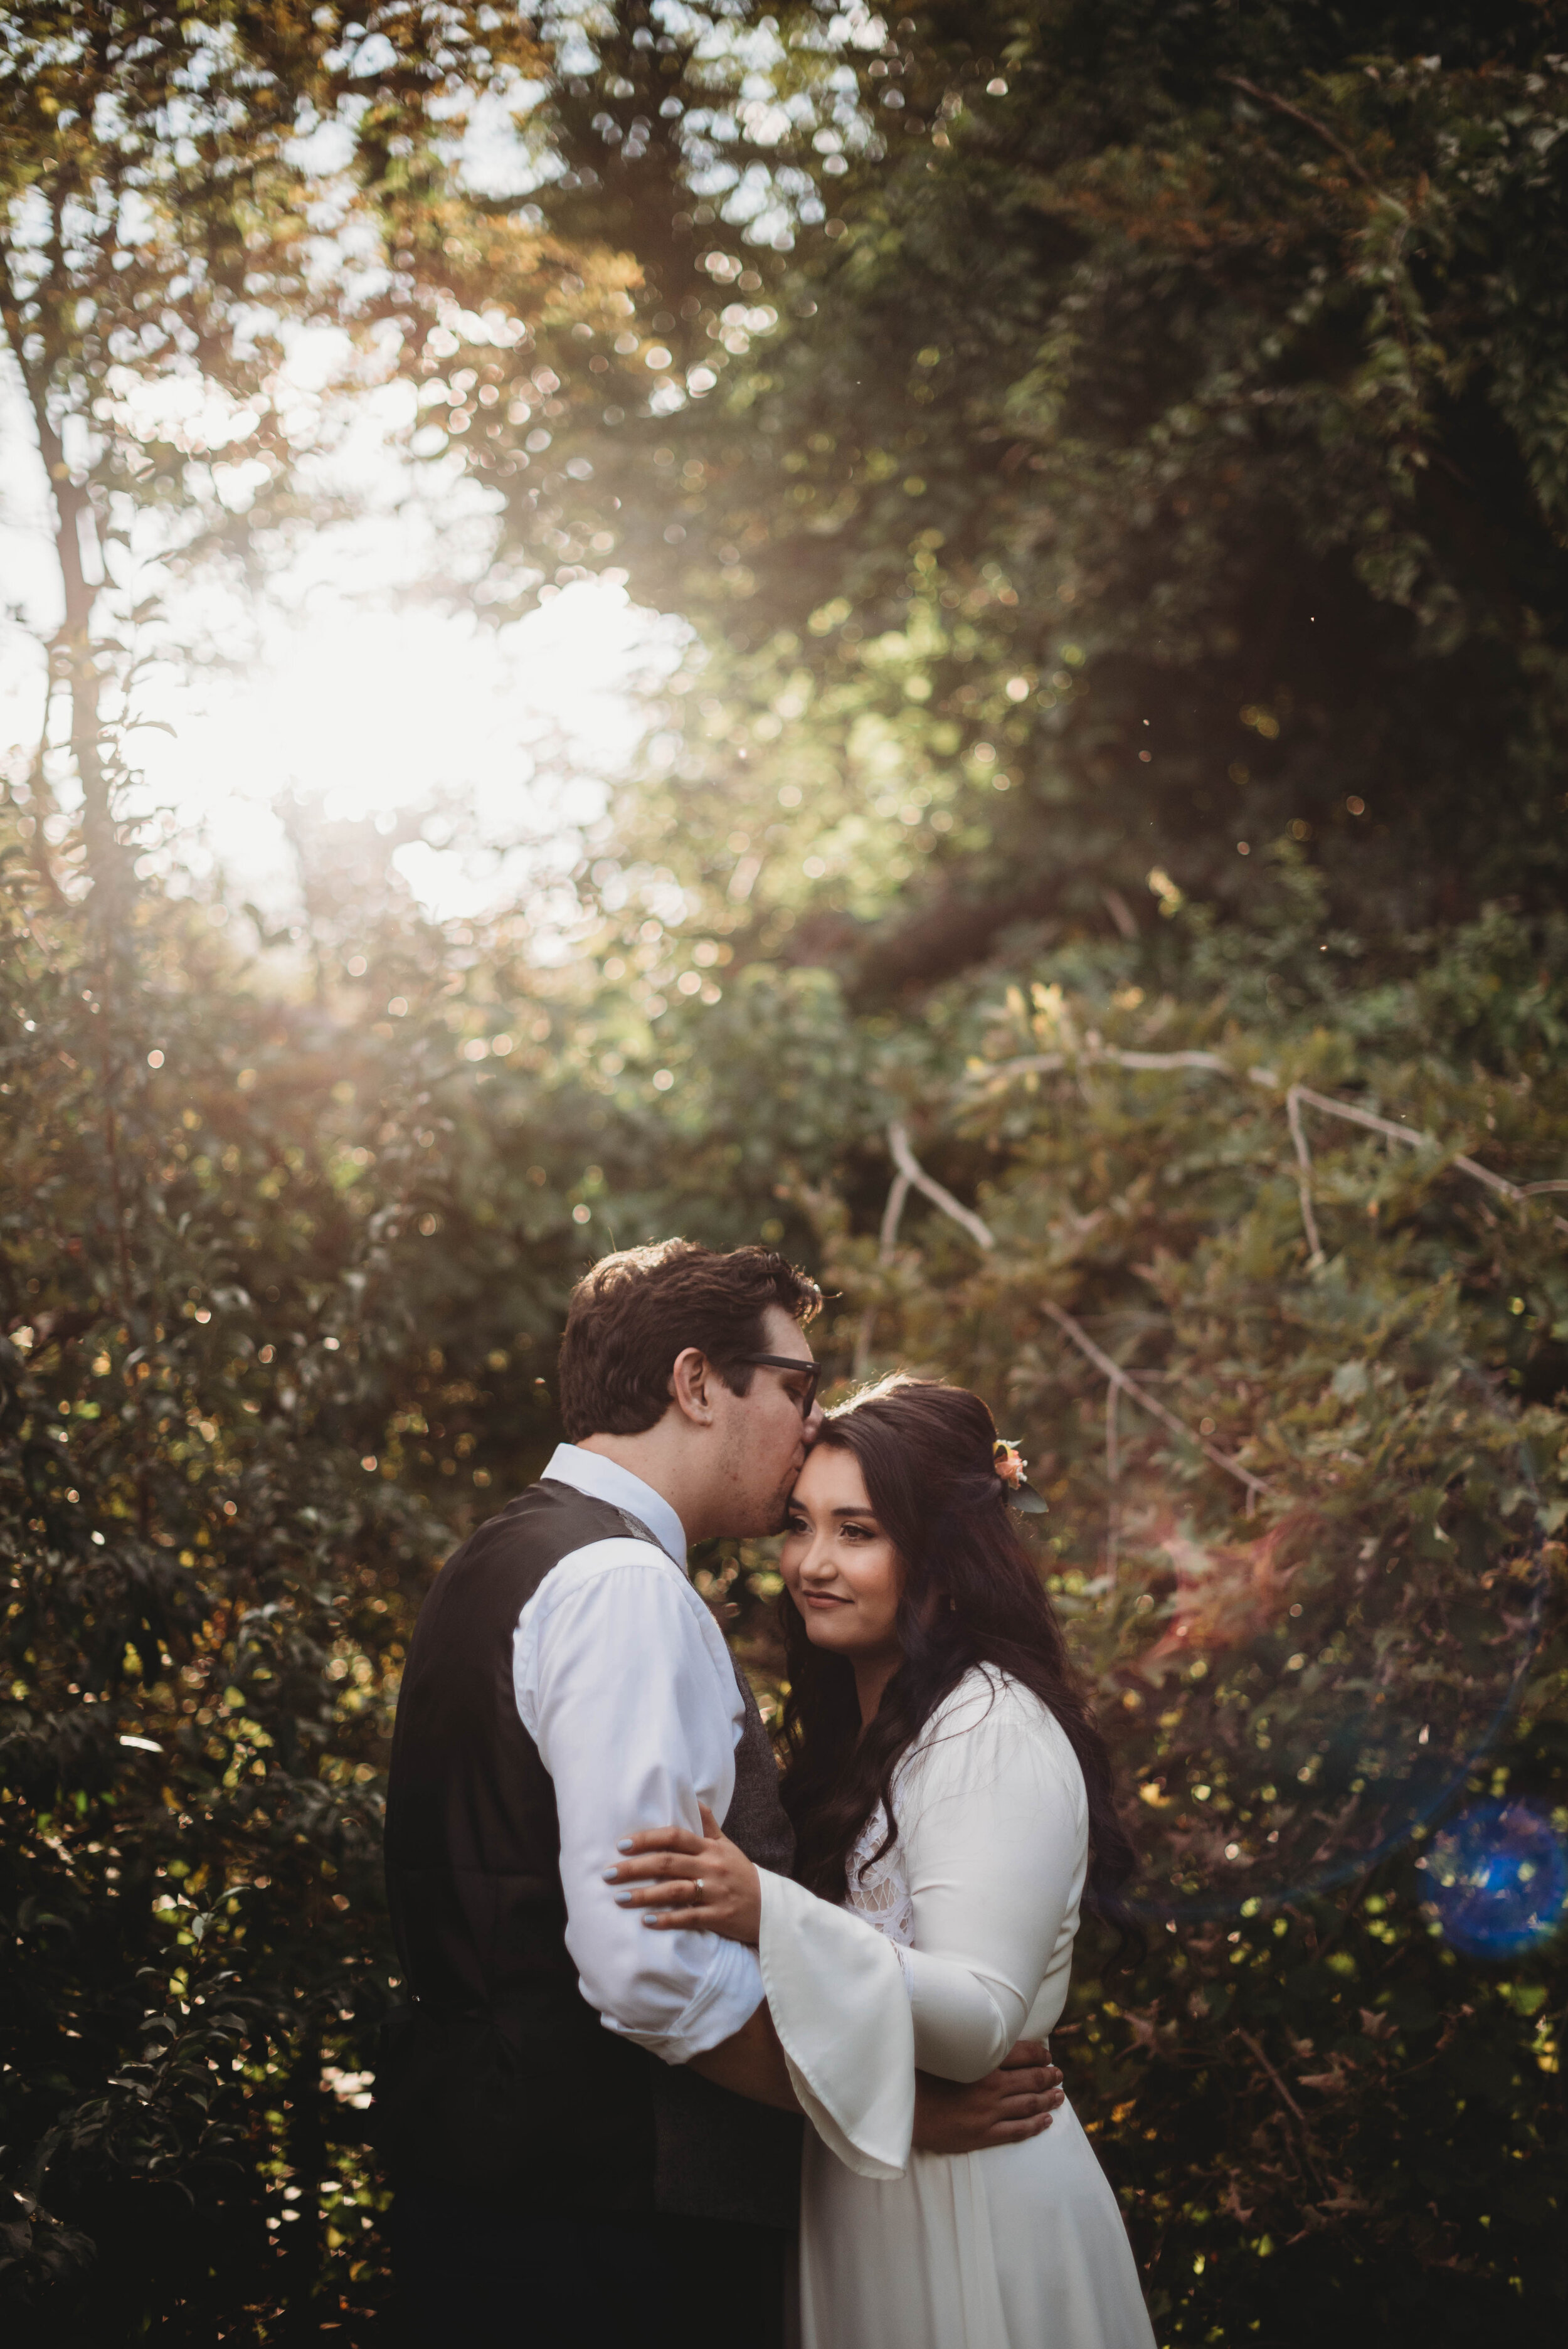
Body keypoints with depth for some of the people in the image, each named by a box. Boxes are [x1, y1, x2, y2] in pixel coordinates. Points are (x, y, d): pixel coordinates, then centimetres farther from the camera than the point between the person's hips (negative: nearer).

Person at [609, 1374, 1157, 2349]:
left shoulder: (994, 1730, -18)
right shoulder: (861, 1721, 12)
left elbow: (981, 2021, -26)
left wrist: (769, 1915, -37)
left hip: (968, 2201, -9)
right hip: (854, 2186, 9)